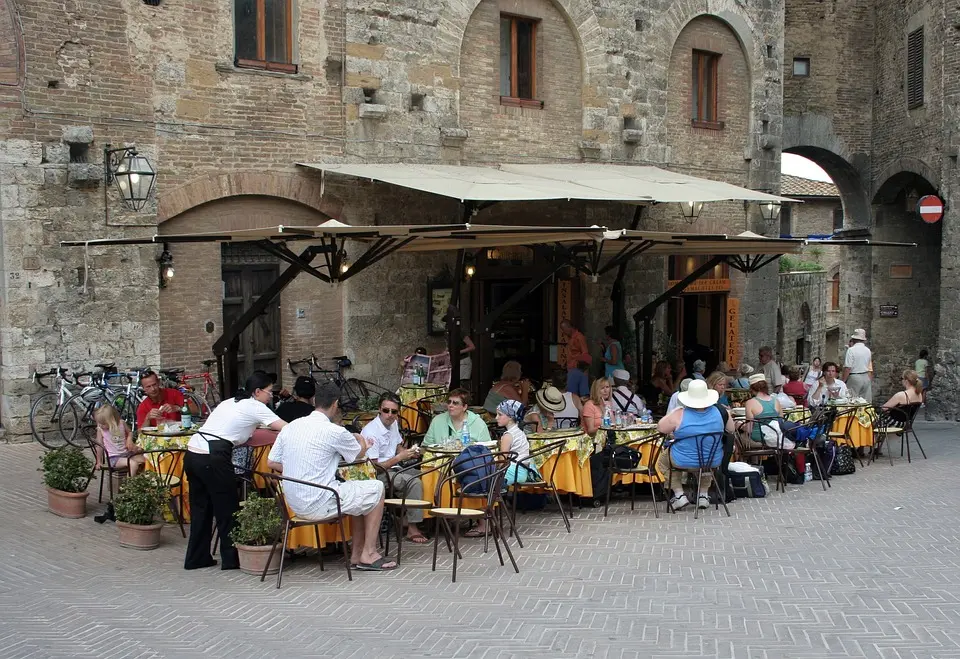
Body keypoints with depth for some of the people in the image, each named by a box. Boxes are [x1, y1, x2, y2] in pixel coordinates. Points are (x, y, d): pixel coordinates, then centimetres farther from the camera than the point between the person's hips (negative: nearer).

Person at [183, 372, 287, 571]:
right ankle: (231, 559, 14)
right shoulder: (254, 407, 0)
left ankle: (196, 558, 25)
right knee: (227, 509, 5)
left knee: (201, 507, 18)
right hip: (212, 459, -8)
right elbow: (286, 428, -5)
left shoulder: (230, 402, 23)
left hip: (192, 454, 8)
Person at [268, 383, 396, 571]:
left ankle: (356, 553, 24)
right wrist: (362, 442, 30)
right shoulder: (335, 431, -14)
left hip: (294, 504, 8)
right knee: (376, 489, 9)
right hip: (319, 505, -8)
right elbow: (359, 453, 7)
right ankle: (368, 554, 11)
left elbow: (271, 462, 11)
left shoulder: (290, 427, 5)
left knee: (358, 493, 24)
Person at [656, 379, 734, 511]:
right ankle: (703, 495, 35)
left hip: (684, 462, -3)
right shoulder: (720, 411, -12)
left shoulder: (680, 414, -22)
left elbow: (660, 427, -9)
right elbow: (731, 429, 5)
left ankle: (679, 495, 19)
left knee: (662, 460, 30)